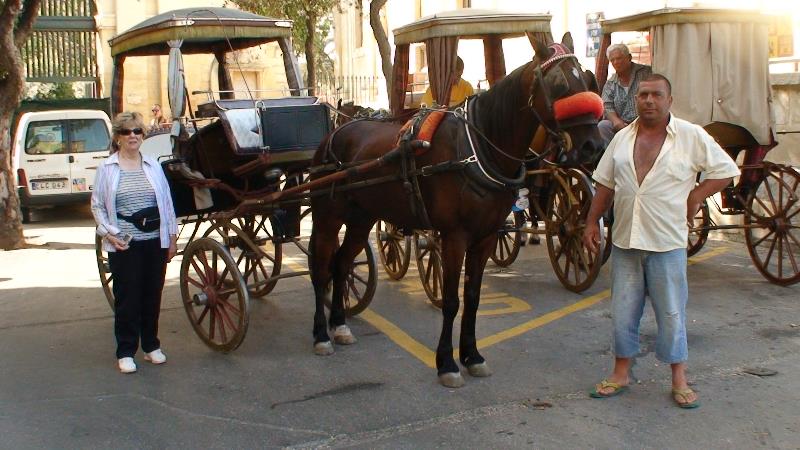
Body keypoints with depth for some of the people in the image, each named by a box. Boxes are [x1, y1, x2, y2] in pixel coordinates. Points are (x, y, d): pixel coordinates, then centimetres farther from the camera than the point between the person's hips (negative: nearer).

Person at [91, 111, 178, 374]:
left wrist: (172, 237, 10)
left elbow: (166, 202, 12)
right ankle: (125, 352, 11)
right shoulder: (107, 168, 1)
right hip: (123, 245, -3)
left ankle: (151, 345, 24)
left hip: (155, 242, 3)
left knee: (152, 295, 10)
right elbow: (97, 205, 4)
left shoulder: (153, 166, 8)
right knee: (127, 298, 1)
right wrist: (109, 233, -9)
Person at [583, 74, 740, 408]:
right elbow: (605, 185, 12)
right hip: (624, 242, 4)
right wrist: (592, 222, 9)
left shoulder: (692, 137, -4)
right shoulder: (622, 138, 7)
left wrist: (696, 196, -7)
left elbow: (726, 170, 1)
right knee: (623, 312, 11)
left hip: (667, 243, -3)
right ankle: (621, 373, 25)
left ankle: (679, 379, 20)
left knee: (672, 314, 6)